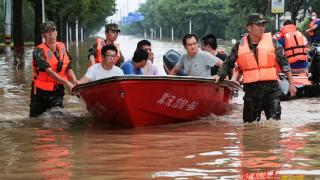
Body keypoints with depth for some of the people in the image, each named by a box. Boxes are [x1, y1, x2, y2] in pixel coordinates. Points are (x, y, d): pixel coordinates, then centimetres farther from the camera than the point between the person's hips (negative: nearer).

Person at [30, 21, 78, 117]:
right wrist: (66, 82, -33)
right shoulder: (39, 51, -15)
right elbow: (49, 71, -25)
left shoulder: (62, 48, 4)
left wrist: (74, 80, -16)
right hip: (40, 91, -3)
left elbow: (69, 68, 5)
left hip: (57, 91, 3)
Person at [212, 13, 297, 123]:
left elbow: (284, 62, 8)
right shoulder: (240, 46, 6)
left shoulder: (271, 42, 4)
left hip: (271, 88, -1)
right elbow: (229, 64, 19)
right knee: (249, 124, 8)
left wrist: (291, 84, 6)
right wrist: (219, 75, 4)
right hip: (251, 90, 1)